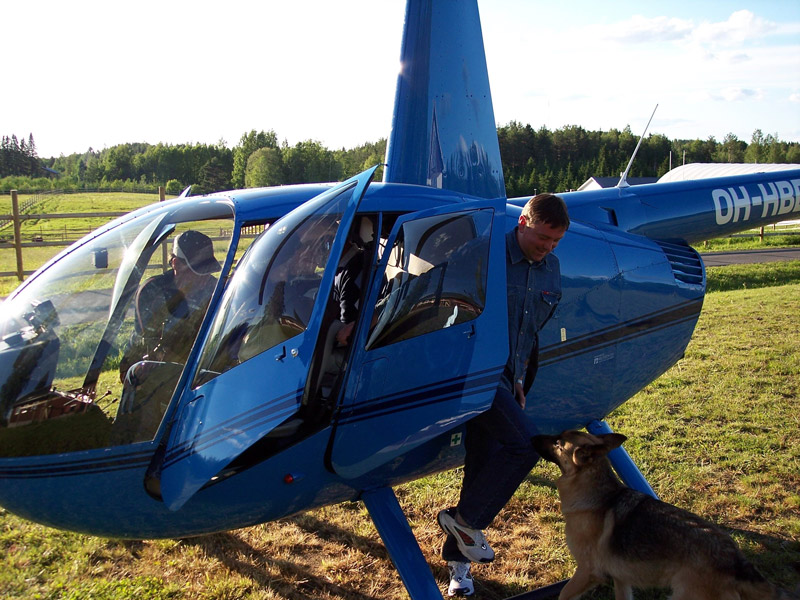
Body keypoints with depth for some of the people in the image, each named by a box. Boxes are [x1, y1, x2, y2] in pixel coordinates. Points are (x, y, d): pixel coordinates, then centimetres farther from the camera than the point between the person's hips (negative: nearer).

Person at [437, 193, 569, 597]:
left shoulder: (551, 269, 8)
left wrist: (520, 377, 14)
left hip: (505, 376, 7)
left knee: (483, 465, 9)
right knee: (524, 443, -18)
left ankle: (457, 557, 24)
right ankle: (466, 519, 2)